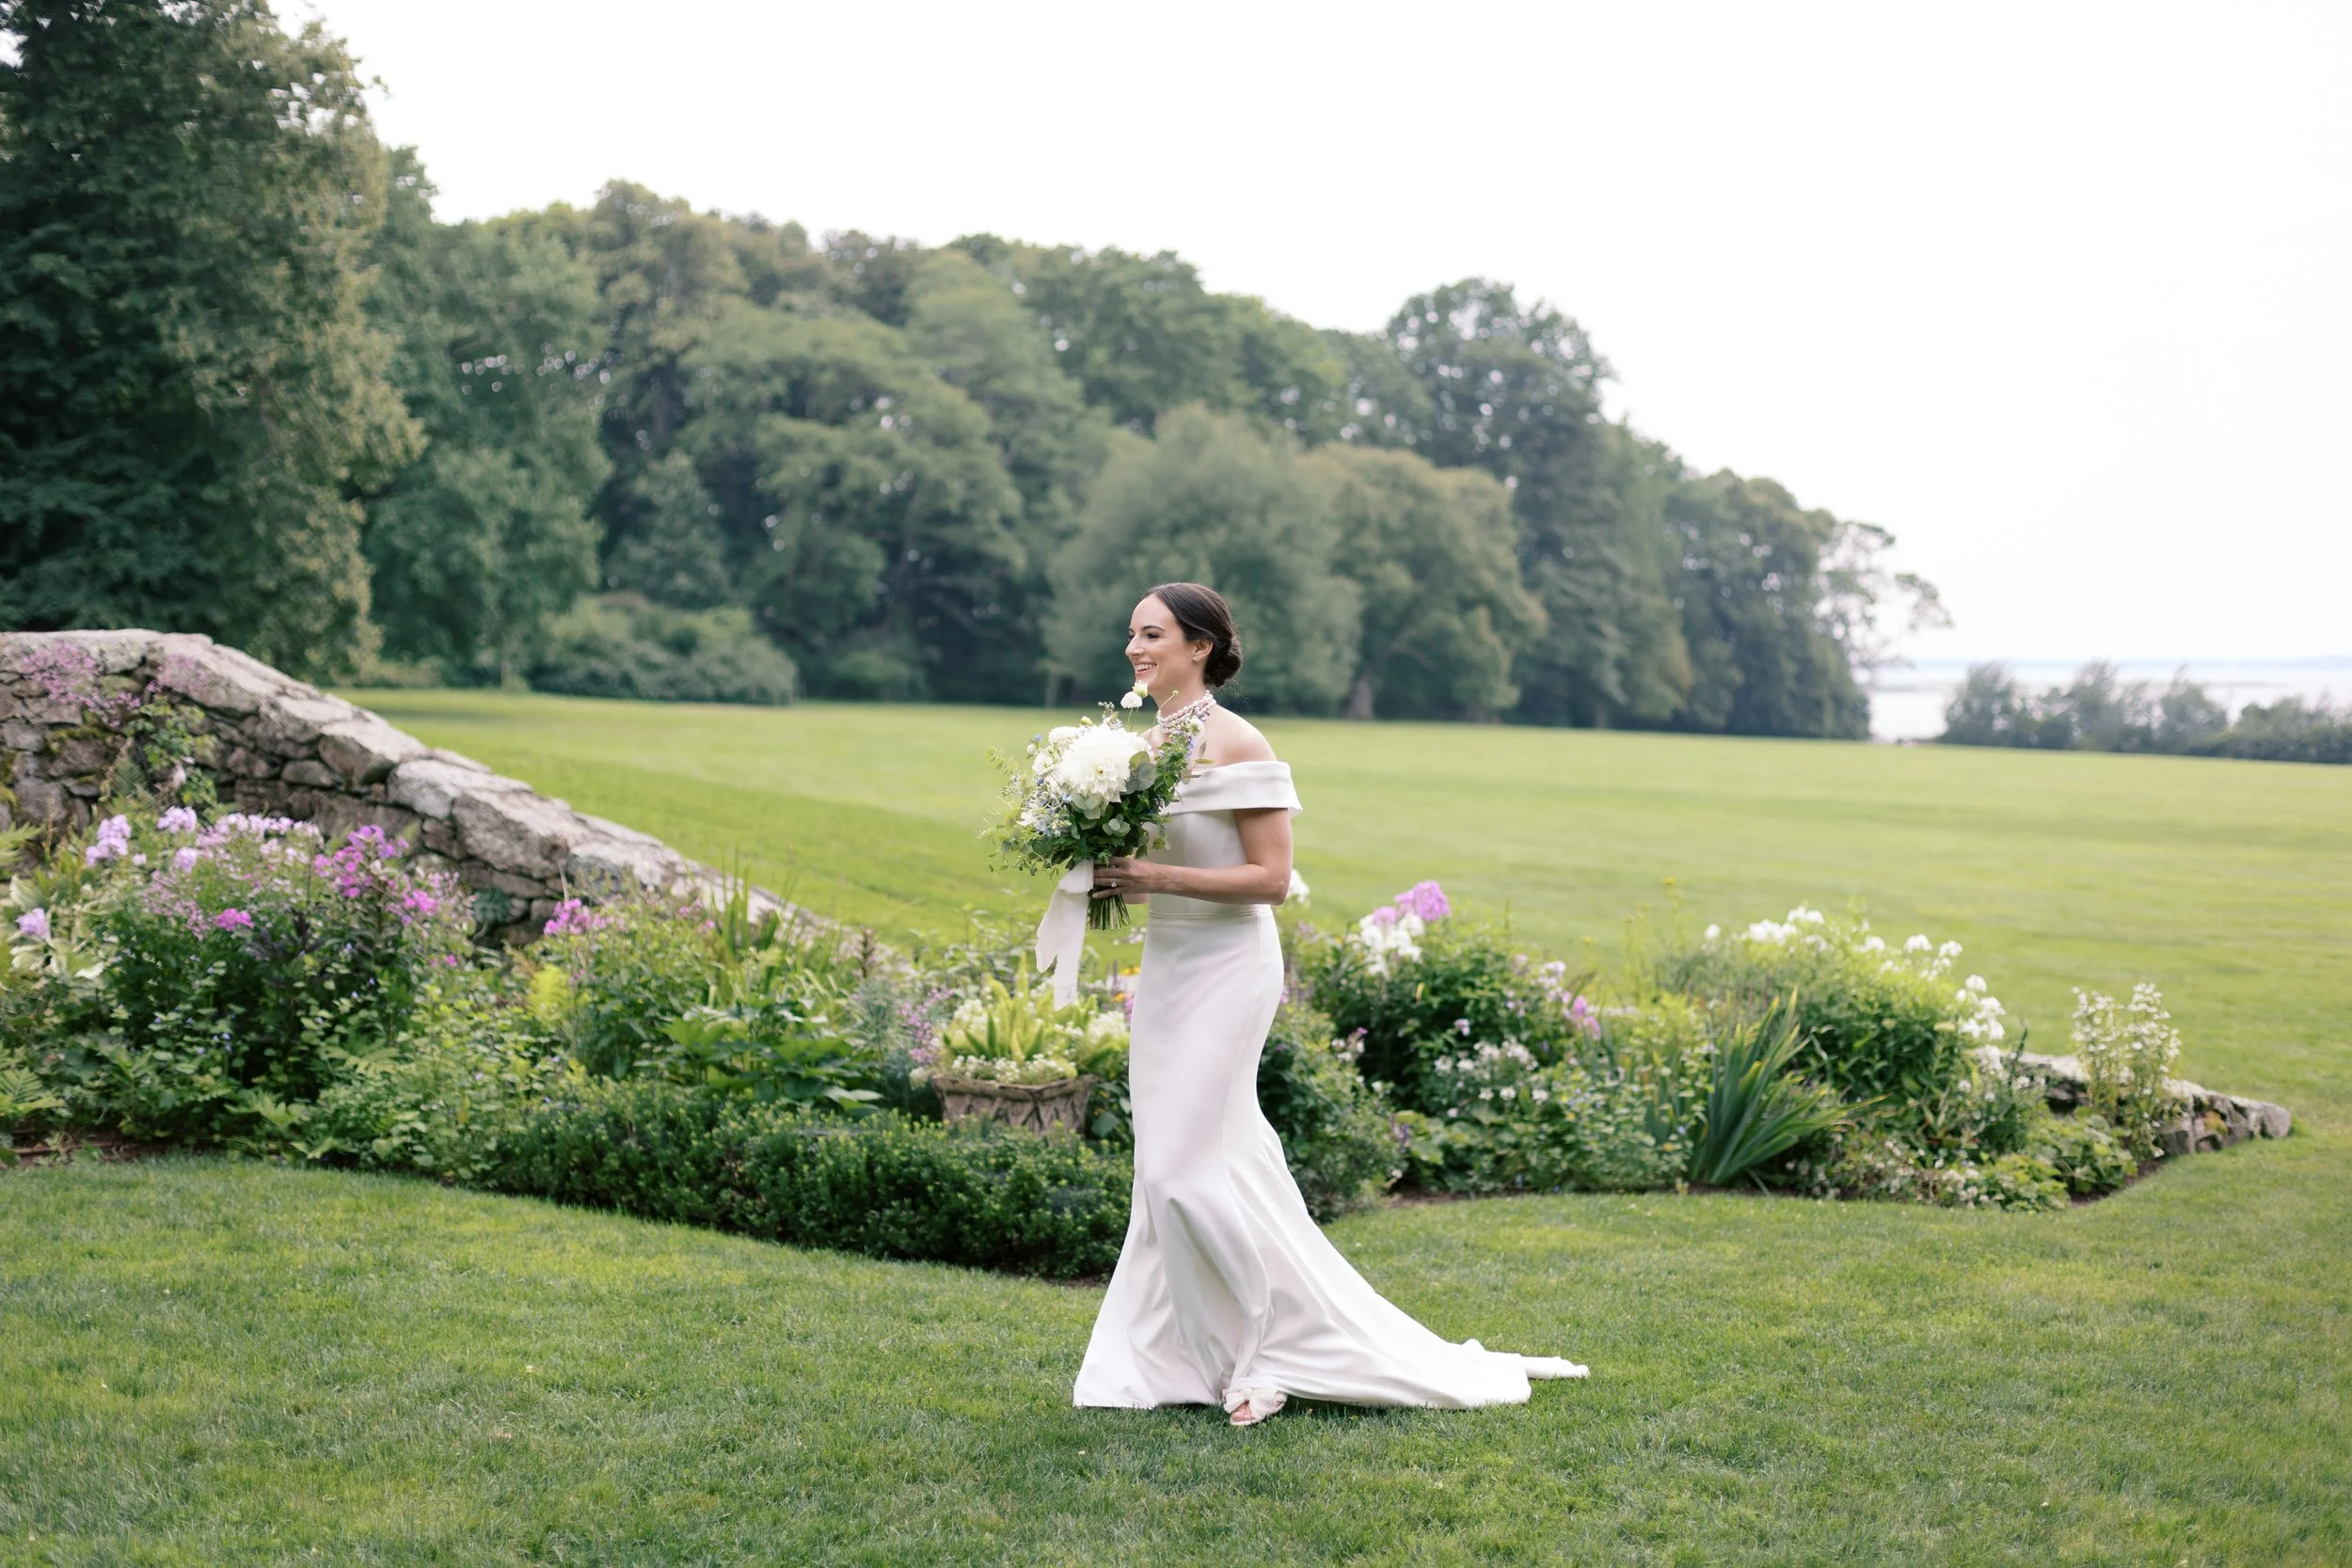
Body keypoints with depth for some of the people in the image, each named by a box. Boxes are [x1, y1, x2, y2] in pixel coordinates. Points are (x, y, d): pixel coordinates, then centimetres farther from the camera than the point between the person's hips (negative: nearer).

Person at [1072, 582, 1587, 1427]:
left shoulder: (1236, 746, -14)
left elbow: (1271, 878, -17)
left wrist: (1160, 878, -22)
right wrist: (1112, 874, 1)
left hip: (1224, 967, -8)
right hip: (1166, 964, 8)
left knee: (1191, 1163, -9)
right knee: (1175, 1161, 10)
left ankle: (1277, 1350, 6)